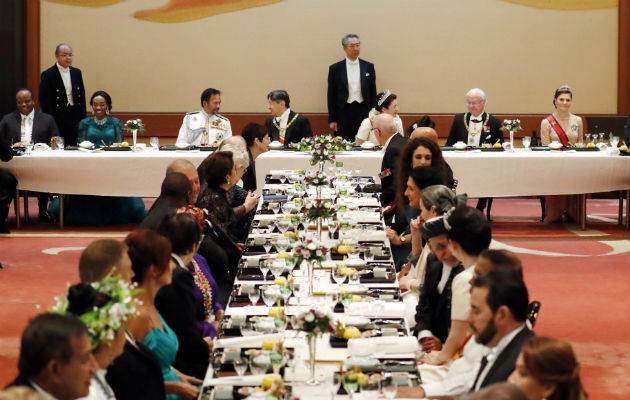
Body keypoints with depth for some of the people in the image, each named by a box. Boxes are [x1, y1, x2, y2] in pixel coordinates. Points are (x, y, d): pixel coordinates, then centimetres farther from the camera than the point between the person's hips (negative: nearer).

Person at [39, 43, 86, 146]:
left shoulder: (76, 73, 12)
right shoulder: (47, 75, -5)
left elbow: (82, 96, 15)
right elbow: (44, 101, -6)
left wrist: (83, 118, 7)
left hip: (75, 119, 5)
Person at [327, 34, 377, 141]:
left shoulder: (368, 67, 9)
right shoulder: (335, 68, 4)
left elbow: (373, 93, 11)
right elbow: (331, 96, 5)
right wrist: (332, 120, 0)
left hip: (363, 111, 1)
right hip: (344, 112, -1)